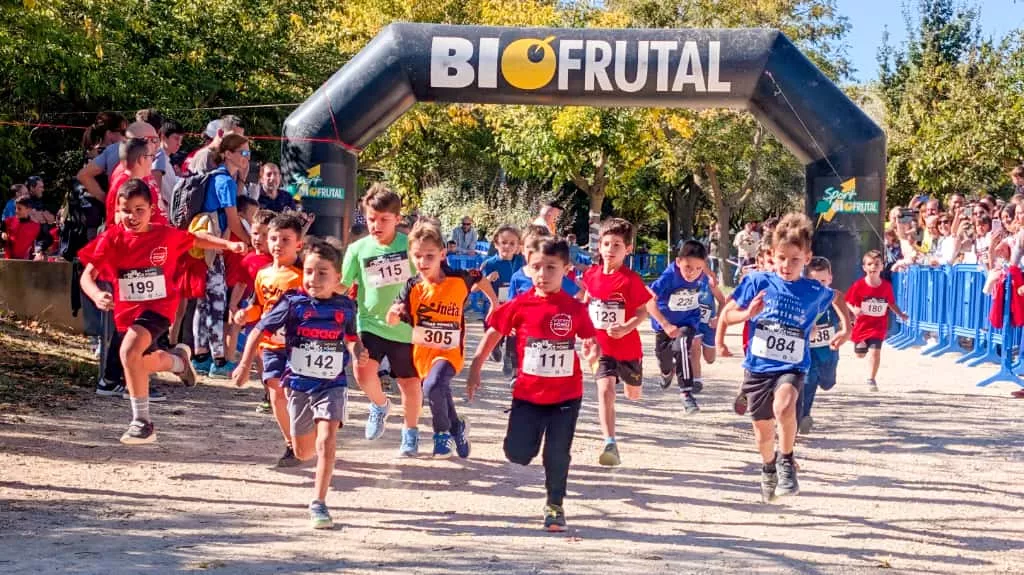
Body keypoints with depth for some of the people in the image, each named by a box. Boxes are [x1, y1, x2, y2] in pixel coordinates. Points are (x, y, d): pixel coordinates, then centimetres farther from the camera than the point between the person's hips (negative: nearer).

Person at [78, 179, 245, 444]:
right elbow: (88, 275, -14)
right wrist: (97, 295, -35)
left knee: (129, 350, -29)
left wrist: (229, 245, -1)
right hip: (126, 311, 4)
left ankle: (142, 421, -20)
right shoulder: (111, 238, -11)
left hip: (158, 307, -4)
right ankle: (179, 360, 59)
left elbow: (196, 239, 10)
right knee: (145, 363, 22)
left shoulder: (166, 235, -10)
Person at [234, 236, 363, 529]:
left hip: (332, 385, 0)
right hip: (299, 384, 1)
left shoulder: (345, 307, -3)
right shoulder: (293, 303, -9)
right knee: (303, 453, 12)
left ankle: (319, 503, -9)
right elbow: (260, 331, -4)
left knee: (326, 442, -18)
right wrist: (245, 366, -9)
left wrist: (358, 351, -4)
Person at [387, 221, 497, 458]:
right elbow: (392, 321, -16)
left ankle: (443, 432, -4)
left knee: (433, 387, -29)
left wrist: (495, 304, 13)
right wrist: (395, 313, -37)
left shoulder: (459, 279, -10)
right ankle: (457, 428, 47)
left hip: (450, 351, -3)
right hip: (423, 351, 3)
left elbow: (480, 279, 12)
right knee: (441, 395, 16)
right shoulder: (413, 288, -10)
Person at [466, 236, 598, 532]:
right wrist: (475, 369, 5)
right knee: (517, 453, -4)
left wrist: (592, 351, -19)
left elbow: (590, 339, 5)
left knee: (557, 454, 3)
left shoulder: (575, 308, -5)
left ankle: (555, 506, 22)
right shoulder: (520, 305, -5)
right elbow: (494, 333, 4)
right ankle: (529, 435, 32)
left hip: (566, 395, -1)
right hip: (528, 393, 1)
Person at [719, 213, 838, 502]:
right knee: (763, 430, 15)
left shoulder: (814, 292, -4)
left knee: (783, 406, -35)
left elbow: (834, 299, 22)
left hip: (791, 368, -2)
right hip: (758, 366, 2)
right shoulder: (758, 282, -6)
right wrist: (748, 313, -17)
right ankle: (768, 469, 47)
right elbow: (727, 315, 0)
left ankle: (787, 463, -14)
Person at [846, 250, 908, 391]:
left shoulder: (886, 286, -7)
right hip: (862, 325, 0)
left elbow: (891, 303, 6)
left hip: (878, 326, 0)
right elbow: (848, 302, -7)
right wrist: (854, 310, -27)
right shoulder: (858, 286, -14)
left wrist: (900, 314, -7)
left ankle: (871, 379, -2)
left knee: (875, 351, -16)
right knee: (860, 354, 17)